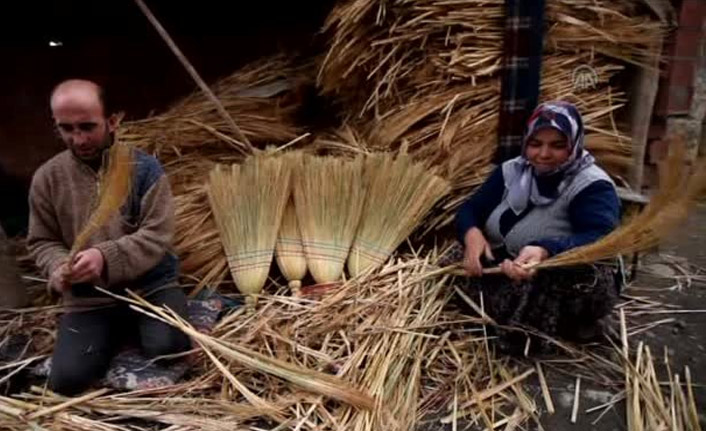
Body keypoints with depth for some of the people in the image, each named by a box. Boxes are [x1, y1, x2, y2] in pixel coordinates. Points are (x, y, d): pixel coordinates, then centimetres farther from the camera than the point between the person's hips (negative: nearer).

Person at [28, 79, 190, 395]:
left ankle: (136, 326, 11)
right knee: (67, 380, -13)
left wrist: (106, 257, -30)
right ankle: (120, 332, 19)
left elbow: (157, 236, -15)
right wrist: (59, 267, -16)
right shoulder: (47, 178, -1)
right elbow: (42, 242, 7)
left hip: (150, 286, -2)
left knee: (167, 346, -27)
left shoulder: (144, 168, -9)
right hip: (88, 299, 3)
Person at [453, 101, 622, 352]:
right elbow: (470, 210, 0)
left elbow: (601, 241, -33)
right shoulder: (511, 171, 2)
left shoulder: (593, 187, -15)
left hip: (570, 289, -6)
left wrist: (545, 252, -52)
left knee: (585, 275, -37)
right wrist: (472, 234, -25)